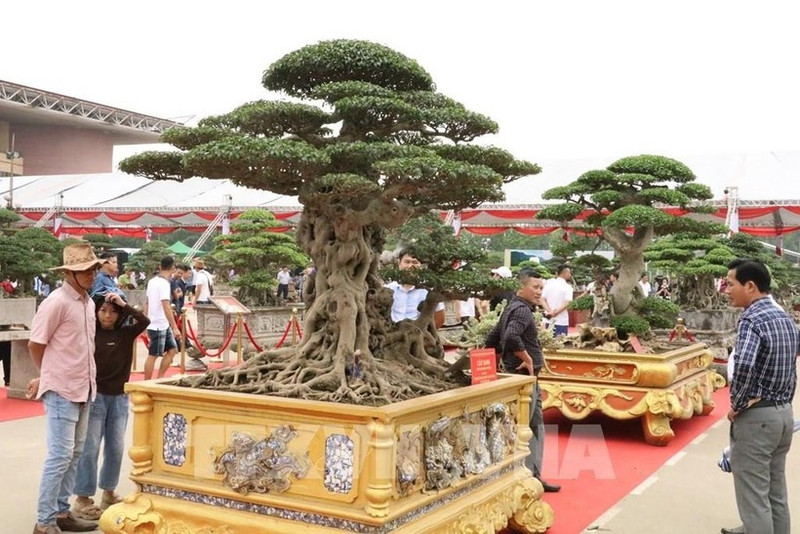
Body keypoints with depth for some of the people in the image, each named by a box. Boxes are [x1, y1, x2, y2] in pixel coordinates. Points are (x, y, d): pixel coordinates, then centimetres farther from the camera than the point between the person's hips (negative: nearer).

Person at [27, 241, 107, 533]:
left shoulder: (88, 302, 9)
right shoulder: (57, 302, -15)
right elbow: (35, 345, -10)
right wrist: (51, 376, 6)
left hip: (83, 389, 8)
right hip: (61, 390, -8)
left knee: (74, 453, 13)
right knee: (60, 455, -5)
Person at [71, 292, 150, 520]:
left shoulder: (126, 333, 2)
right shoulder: (90, 333, -8)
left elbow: (144, 321, -13)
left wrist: (123, 304, -18)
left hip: (119, 398, 4)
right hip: (95, 396, -4)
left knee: (116, 448, 10)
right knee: (90, 448, -1)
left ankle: (109, 493, 25)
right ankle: (83, 499, 7)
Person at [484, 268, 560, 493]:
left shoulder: (512, 308, 15)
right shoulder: (522, 310, -16)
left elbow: (491, 341, 20)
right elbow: (511, 337, -35)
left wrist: (506, 361, 19)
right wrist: (527, 359, -22)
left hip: (529, 379, 10)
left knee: (537, 426, 14)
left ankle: (534, 474, 19)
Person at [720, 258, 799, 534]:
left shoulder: (751, 320, -19)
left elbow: (744, 365, -36)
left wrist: (737, 405, -20)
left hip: (756, 417, -9)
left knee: (753, 495, -1)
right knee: (775, 489, 20)